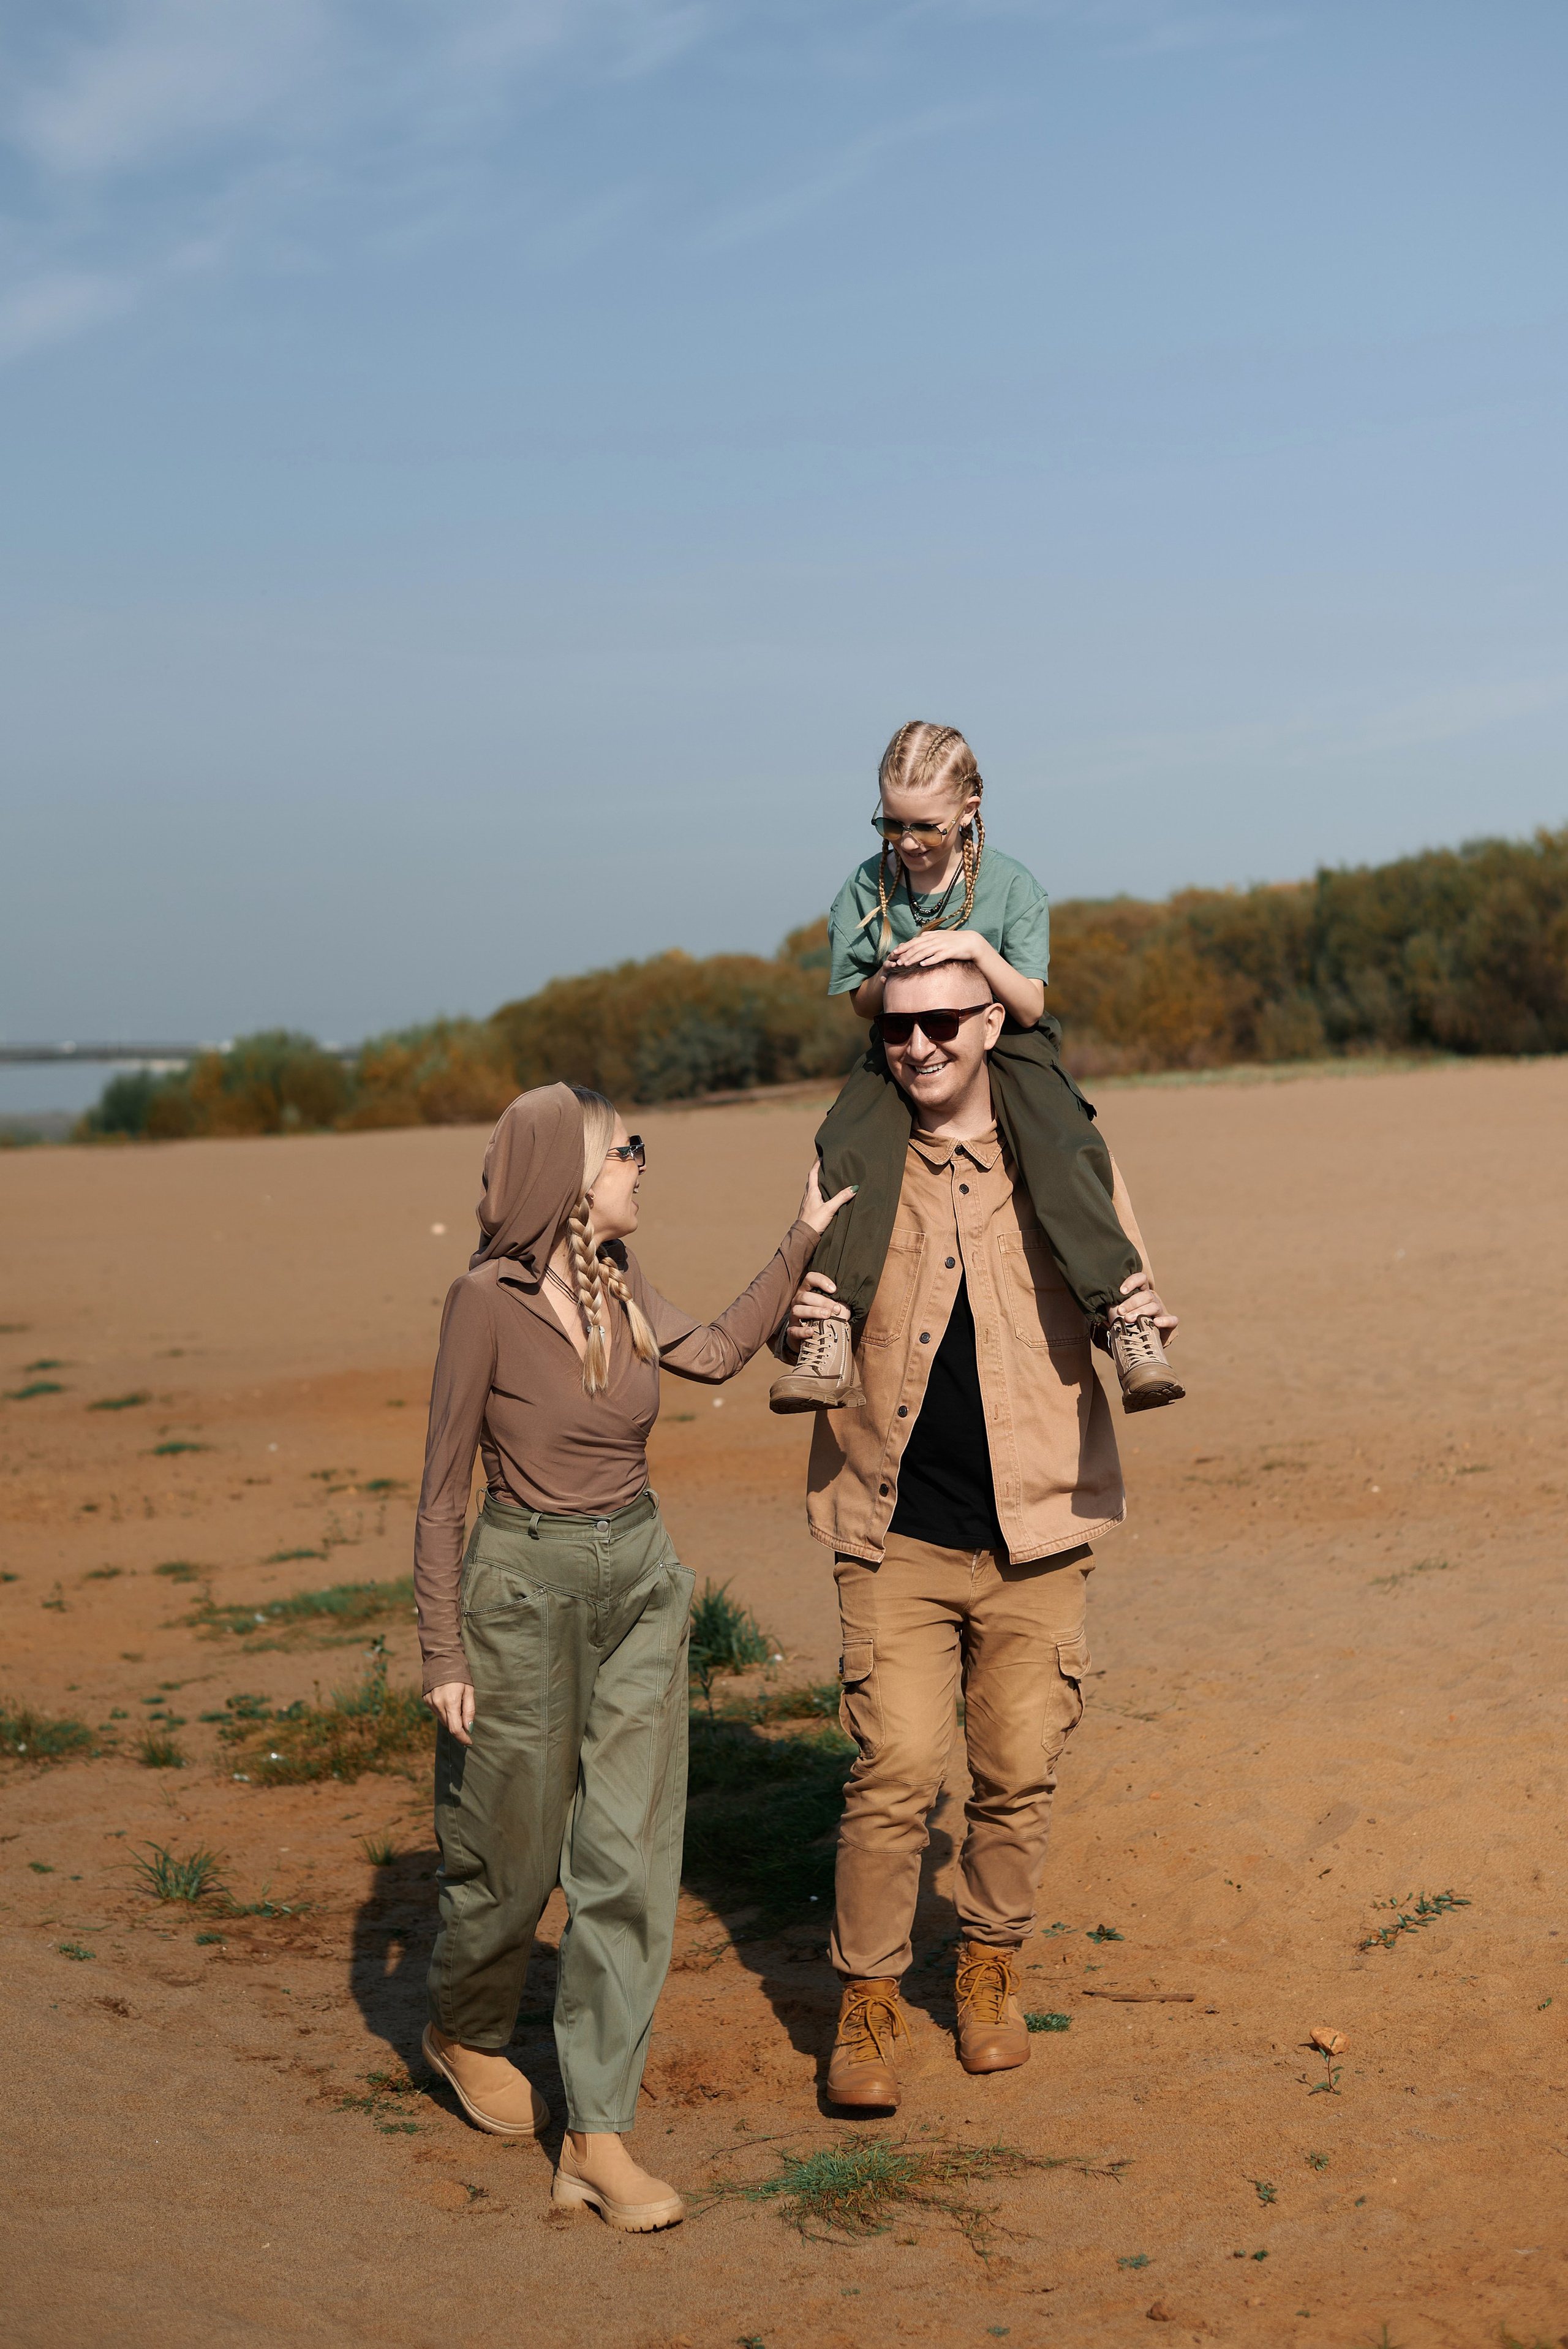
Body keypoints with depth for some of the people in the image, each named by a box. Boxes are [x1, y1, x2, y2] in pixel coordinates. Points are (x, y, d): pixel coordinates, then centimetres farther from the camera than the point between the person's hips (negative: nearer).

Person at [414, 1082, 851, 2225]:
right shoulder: (486, 1299, -14)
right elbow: (444, 1488, -9)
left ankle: (597, 2137, 5)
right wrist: (443, 1653, -9)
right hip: (525, 1585, -5)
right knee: (513, 1852, 11)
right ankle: (465, 2029, 42)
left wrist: (804, 1240, 14)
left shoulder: (618, 1281, 2)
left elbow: (718, 1351, 19)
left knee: (631, 1862, 0)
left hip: (641, 1581, 5)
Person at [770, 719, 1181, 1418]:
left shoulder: (1010, 885, -10)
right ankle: (829, 1336, -31)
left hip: (1003, 1043, -1)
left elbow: (1028, 1006, -11)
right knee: (847, 1149, -28)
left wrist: (976, 948, -29)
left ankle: (1124, 1317, -28)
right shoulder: (866, 888, -4)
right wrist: (886, 980, -20)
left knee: (1066, 1151, -29)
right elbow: (859, 1001, 5)